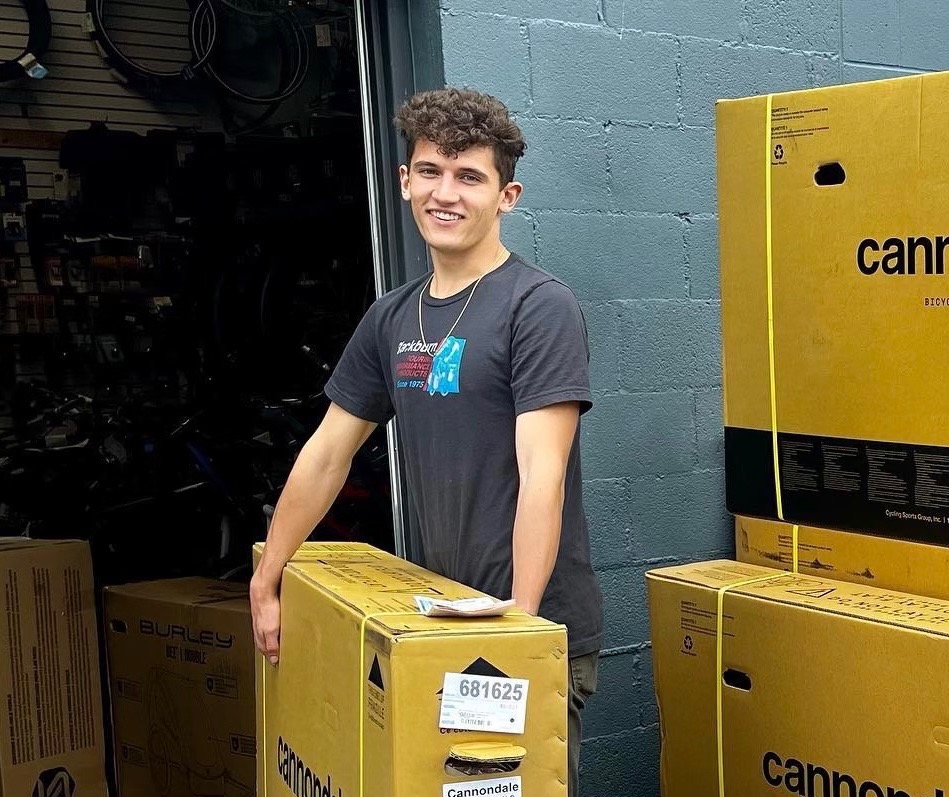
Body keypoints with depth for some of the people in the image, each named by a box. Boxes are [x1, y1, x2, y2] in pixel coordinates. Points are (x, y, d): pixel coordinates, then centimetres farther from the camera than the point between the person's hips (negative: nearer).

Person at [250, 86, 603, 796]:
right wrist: (265, 582, 13)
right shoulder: (392, 319, 7)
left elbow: (541, 478, -21)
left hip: (538, 632, -6)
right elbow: (327, 455, 13)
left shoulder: (538, 307, -13)